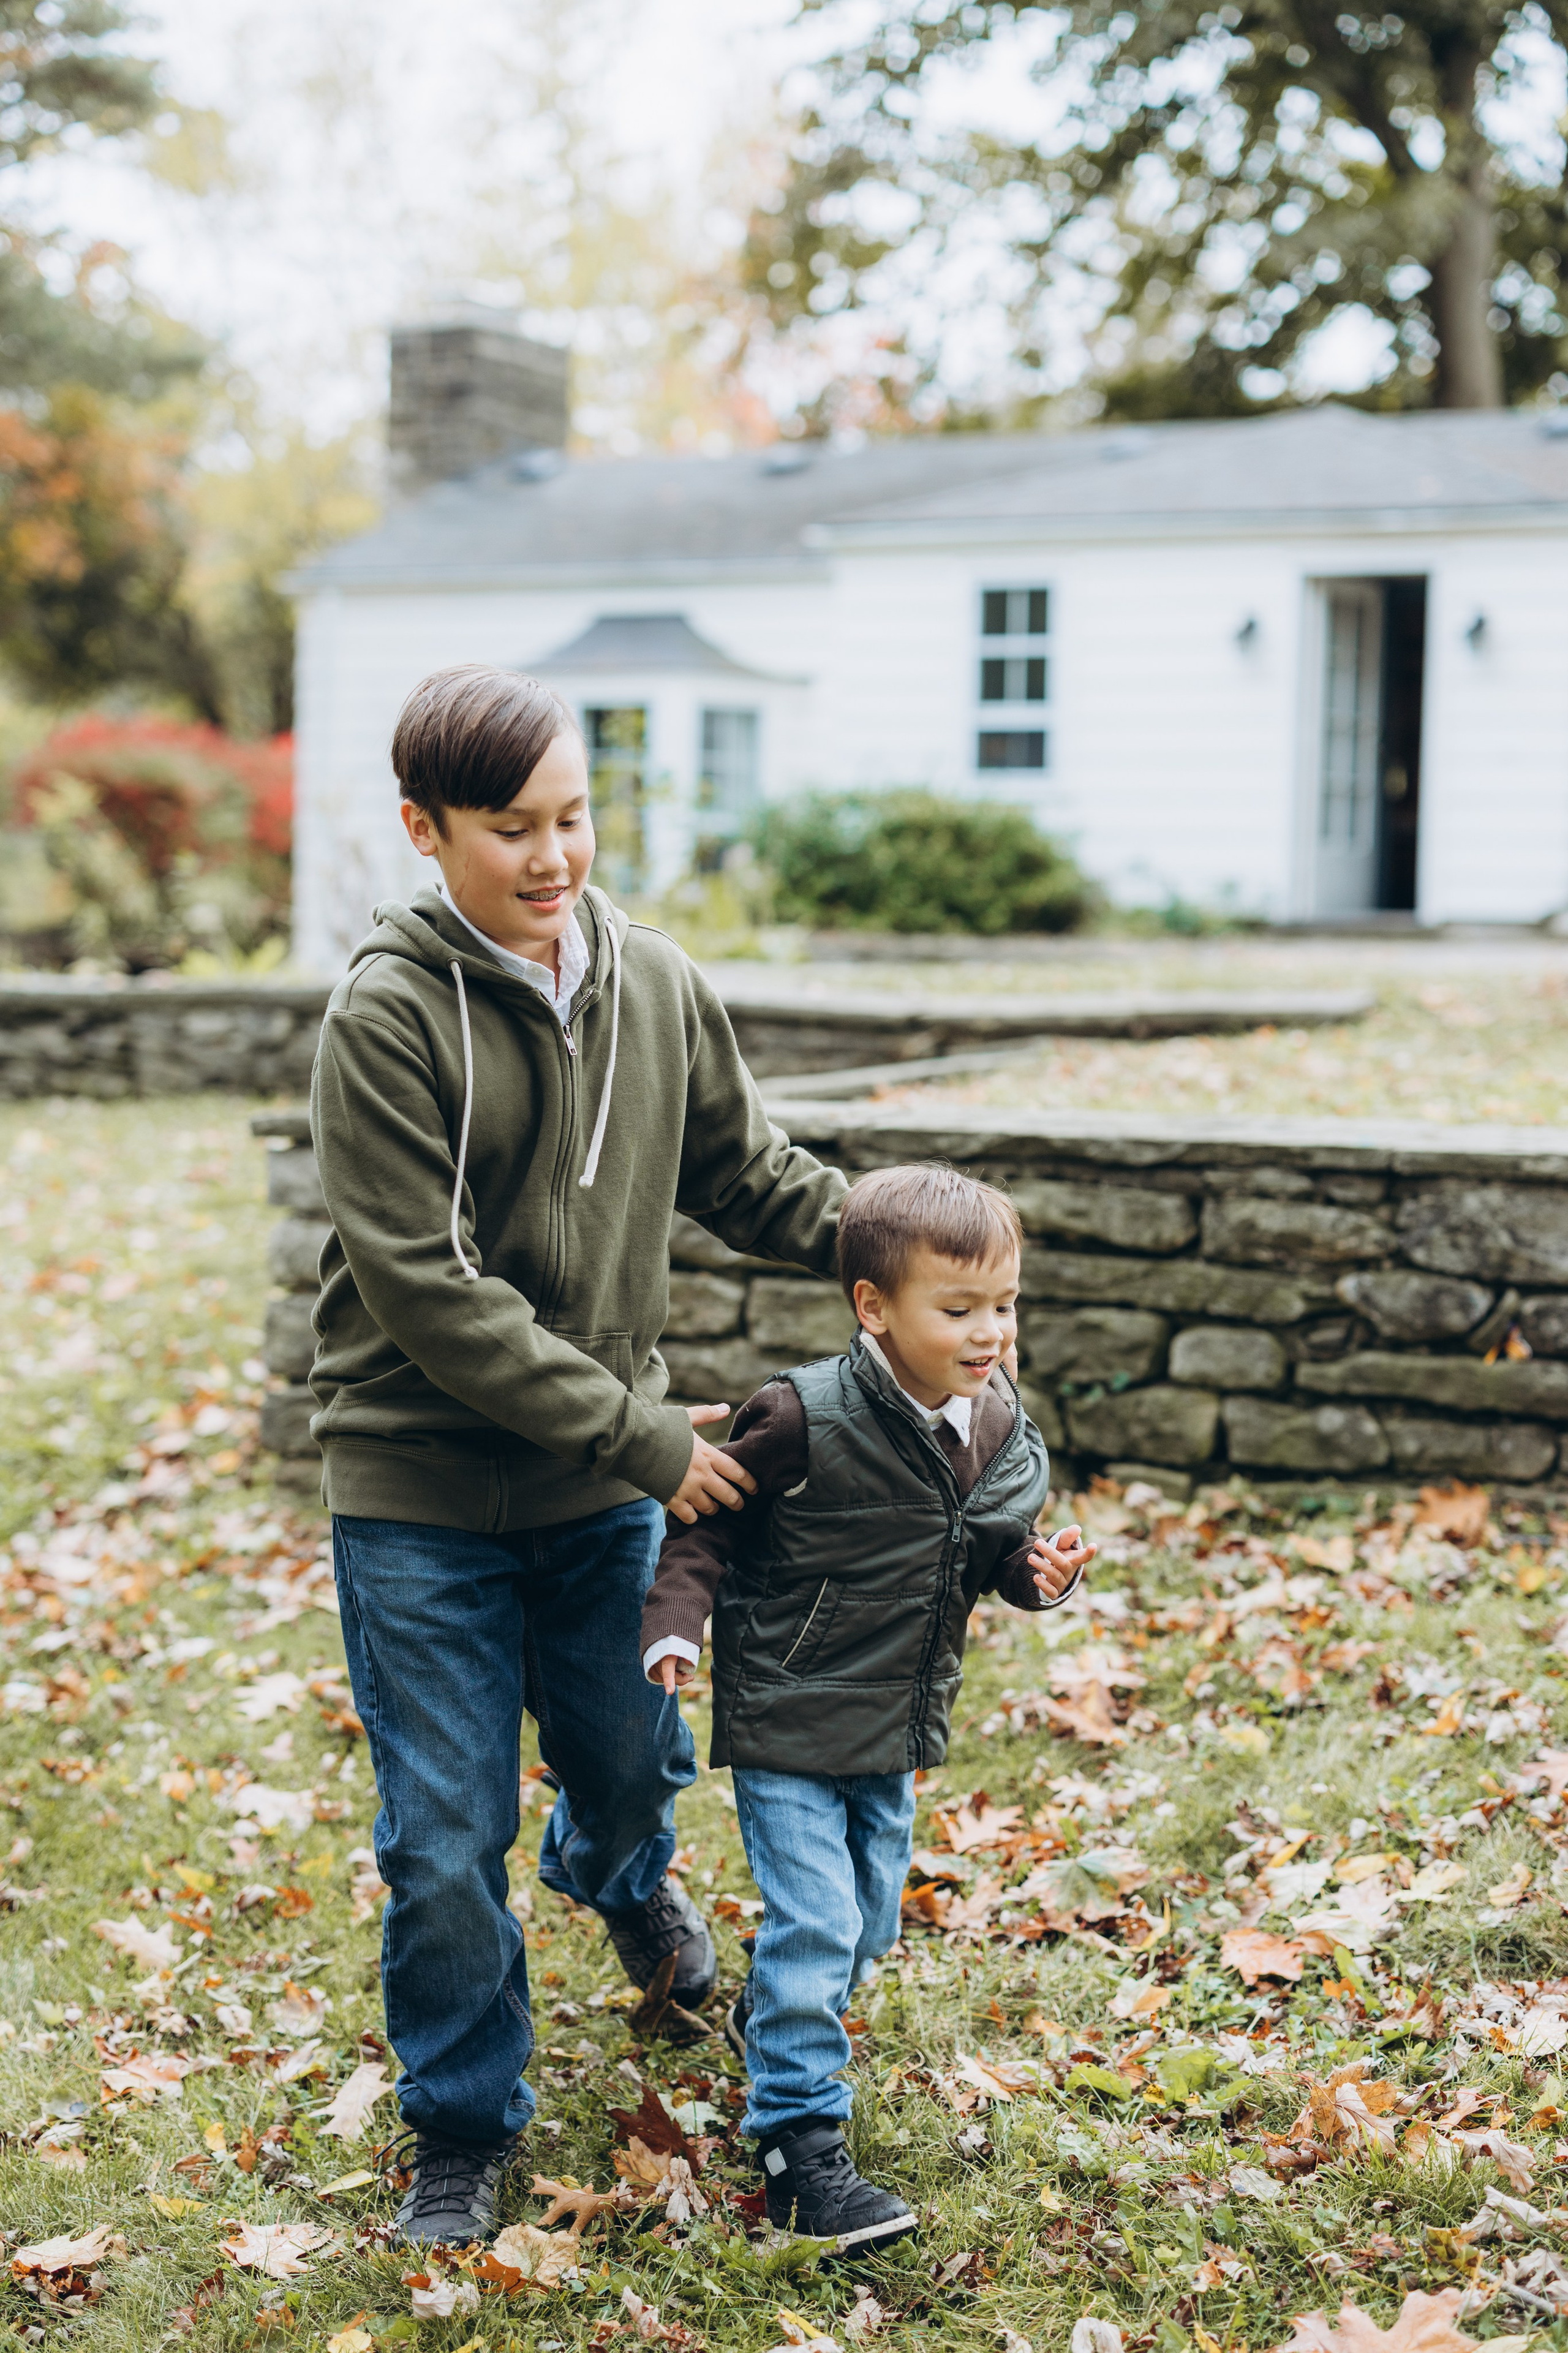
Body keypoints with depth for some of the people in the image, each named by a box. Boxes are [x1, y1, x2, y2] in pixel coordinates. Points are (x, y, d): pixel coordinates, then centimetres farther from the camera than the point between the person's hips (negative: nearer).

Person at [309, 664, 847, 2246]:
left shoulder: (654, 983, -2)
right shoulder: (388, 1018, -18)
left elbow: (745, 1171, 12)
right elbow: (427, 1291, -21)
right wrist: (641, 1436, -20)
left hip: (606, 1480, 4)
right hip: (422, 1491, -4)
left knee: (629, 1758, 20)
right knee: (448, 1836, 4)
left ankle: (619, 1876, 57)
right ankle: (461, 2125, 28)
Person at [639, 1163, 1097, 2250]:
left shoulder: (1001, 1430, -3)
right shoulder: (805, 1418, -22)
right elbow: (707, 1522, -11)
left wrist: (1037, 1571, -10)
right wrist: (678, 1623, -24)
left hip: (897, 1726, 7)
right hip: (788, 1720, -7)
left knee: (872, 1918, 20)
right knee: (813, 1922, -8)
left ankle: (772, 2023, 49)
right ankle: (800, 2142, 4)